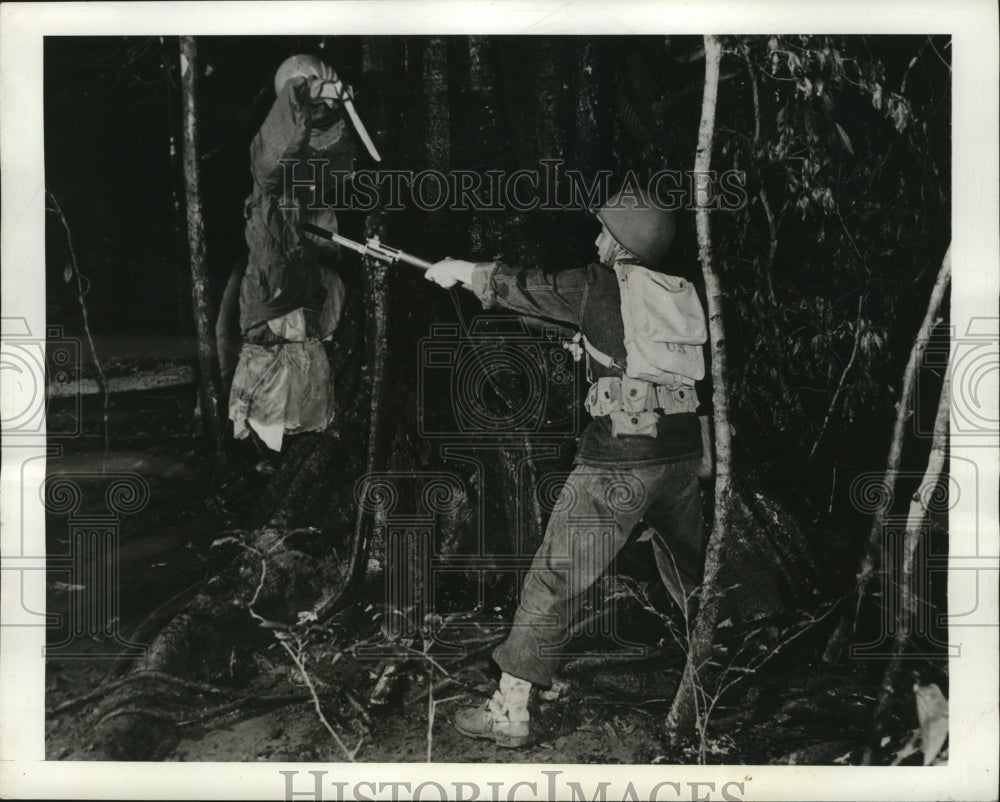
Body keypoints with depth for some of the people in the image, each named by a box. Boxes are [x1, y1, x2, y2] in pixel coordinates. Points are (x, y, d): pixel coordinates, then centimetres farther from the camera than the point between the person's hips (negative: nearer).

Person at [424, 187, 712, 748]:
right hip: (684, 450, 6)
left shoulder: (601, 286, -4)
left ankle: (509, 711, 1)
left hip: (619, 460, -6)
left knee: (556, 577, -1)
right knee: (693, 573, 25)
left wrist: (463, 271, 23)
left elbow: (522, 288, 9)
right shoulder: (684, 295, 11)